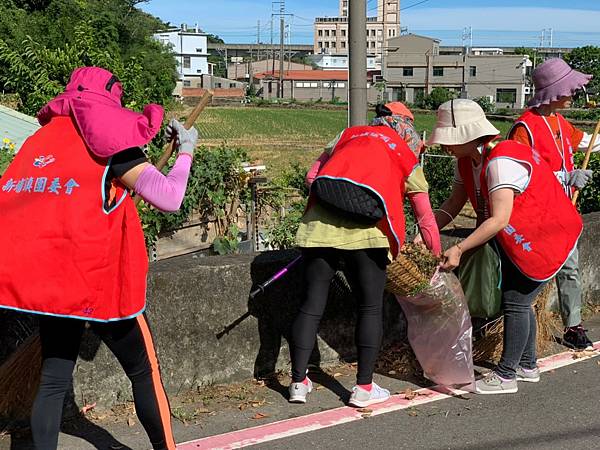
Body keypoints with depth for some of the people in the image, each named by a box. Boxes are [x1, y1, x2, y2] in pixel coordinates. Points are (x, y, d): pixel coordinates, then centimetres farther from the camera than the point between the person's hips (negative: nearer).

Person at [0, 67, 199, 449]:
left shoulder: (41, 138, 11)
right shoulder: (106, 134, -8)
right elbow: (168, 198, -14)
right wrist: (186, 150, 1)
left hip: (48, 282, 6)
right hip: (99, 282, -6)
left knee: (54, 381, 11)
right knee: (145, 371, 10)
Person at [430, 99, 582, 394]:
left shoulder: (501, 162, -32)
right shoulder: (467, 161, -2)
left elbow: (499, 219, -36)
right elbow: (454, 203, 1)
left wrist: (459, 249, -36)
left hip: (547, 235, -10)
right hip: (519, 239, 10)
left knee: (516, 300, -7)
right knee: (517, 300, 17)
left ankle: (506, 375, 3)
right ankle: (527, 366, 32)